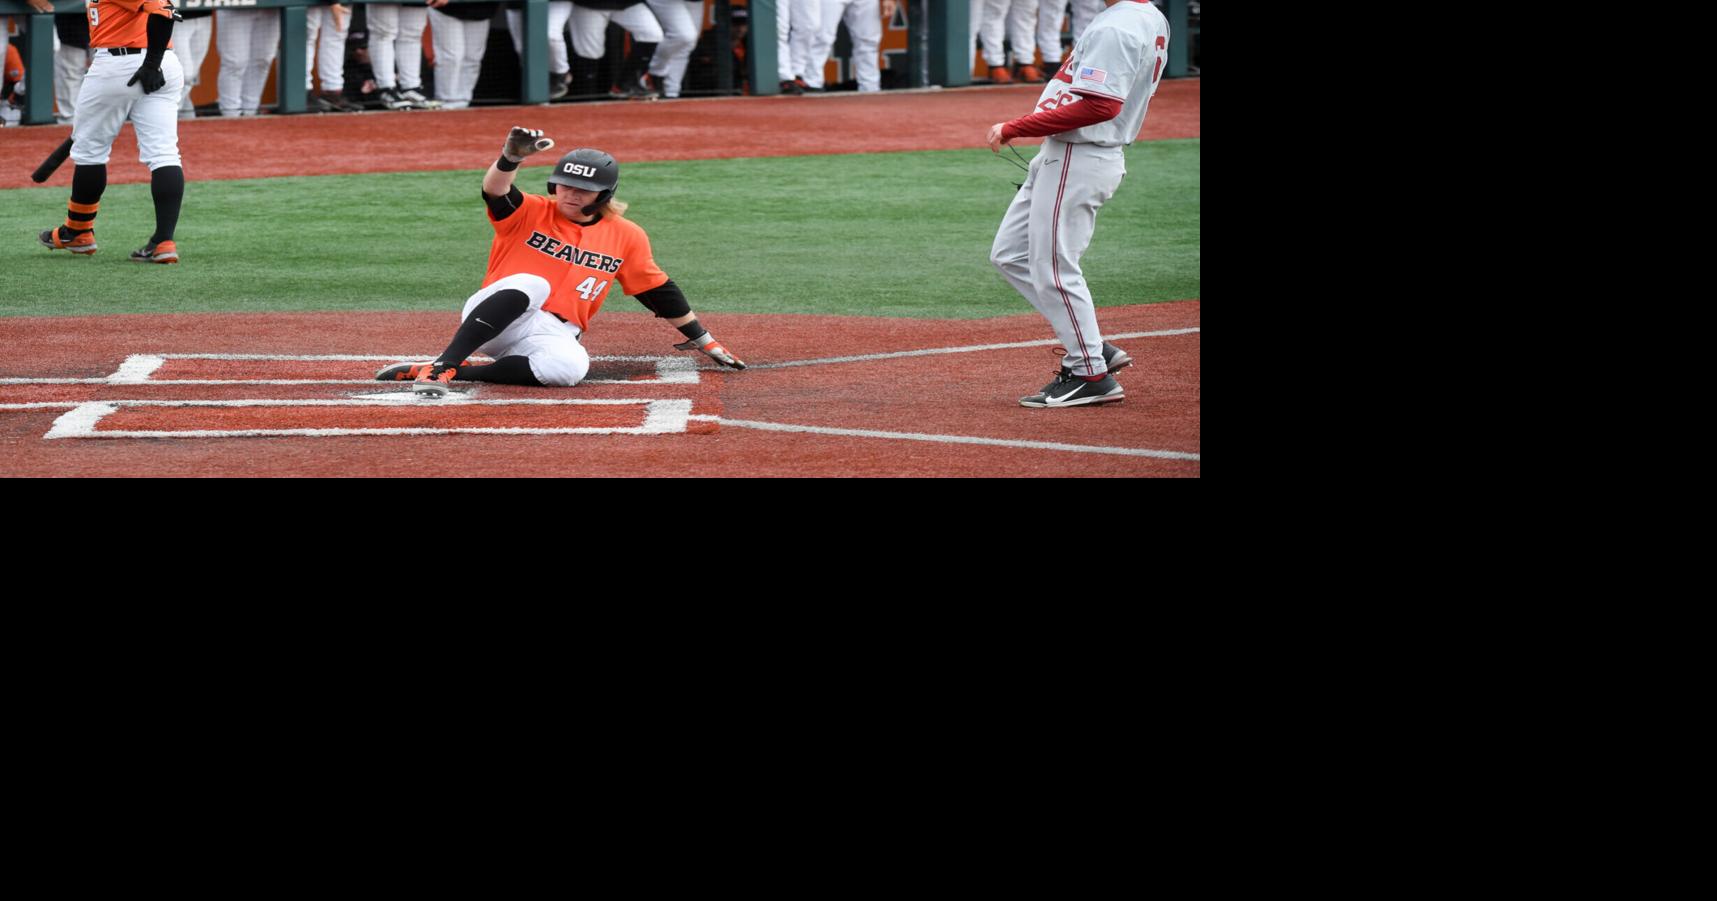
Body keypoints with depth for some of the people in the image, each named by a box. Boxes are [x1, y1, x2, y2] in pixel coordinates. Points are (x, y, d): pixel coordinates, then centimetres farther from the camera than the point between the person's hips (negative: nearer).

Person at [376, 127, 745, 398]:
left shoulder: (626, 237, 8)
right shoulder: (530, 213, 0)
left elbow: (659, 292, 16)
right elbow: (495, 191, -22)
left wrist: (704, 341, 18)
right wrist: (511, 157, -44)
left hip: (555, 334, 2)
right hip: (492, 317, -2)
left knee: (569, 368, -36)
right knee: (530, 284, -38)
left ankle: (456, 372, -29)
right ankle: (441, 364, -43)